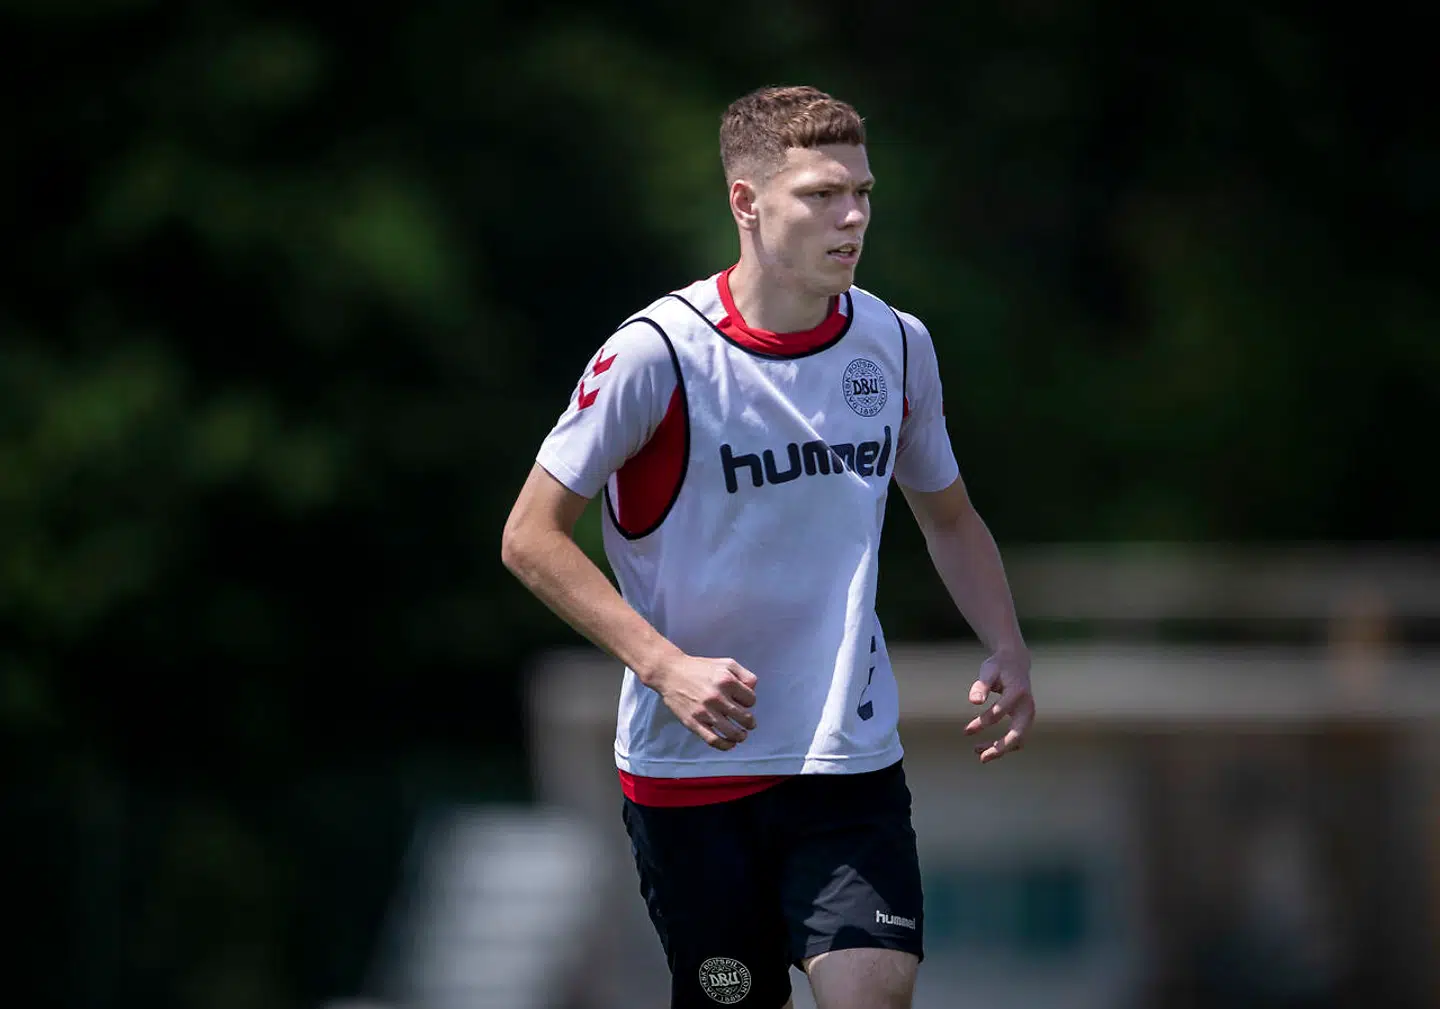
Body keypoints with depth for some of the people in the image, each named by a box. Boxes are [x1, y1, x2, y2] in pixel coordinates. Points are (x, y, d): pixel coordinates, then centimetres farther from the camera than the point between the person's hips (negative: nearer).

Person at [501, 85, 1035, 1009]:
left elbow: (948, 517, 19)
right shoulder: (657, 354, -12)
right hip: (689, 765, -3)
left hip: (851, 760, 3)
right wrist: (665, 665, -20)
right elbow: (531, 539, -9)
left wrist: (1008, 654, 2)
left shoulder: (897, 345, 2)